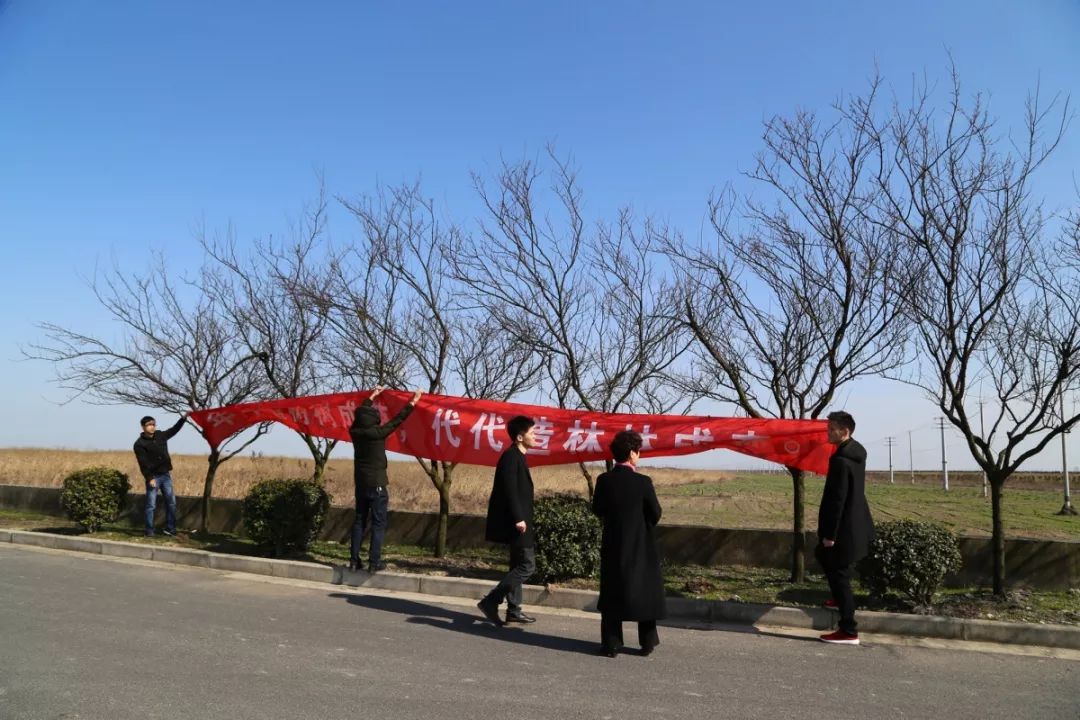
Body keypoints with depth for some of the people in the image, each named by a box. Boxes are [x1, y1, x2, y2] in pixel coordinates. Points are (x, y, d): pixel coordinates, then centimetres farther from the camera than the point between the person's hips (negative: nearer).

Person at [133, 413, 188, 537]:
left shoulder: (160, 435, 6)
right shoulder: (139, 443, -9)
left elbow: (174, 429, 20)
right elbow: (143, 463, -14)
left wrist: (184, 417, 8)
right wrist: (149, 478, -19)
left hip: (166, 475, 6)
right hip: (153, 477, -6)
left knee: (171, 502, 7)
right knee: (151, 505, -2)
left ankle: (170, 528, 14)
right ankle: (149, 530, 5)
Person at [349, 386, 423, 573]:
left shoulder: (355, 432, 0)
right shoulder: (377, 433, -16)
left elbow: (360, 412, 18)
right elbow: (398, 419, -9)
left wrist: (373, 396, 31)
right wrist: (413, 402, 1)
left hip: (360, 483, 6)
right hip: (376, 485, -6)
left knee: (359, 521, 12)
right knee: (378, 523, 0)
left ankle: (354, 561, 12)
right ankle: (374, 562, -2)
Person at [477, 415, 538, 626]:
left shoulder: (517, 457, 15)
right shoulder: (511, 457, -15)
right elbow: (509, 490, -22)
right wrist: (518, 518, -24)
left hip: (517, 522, 11)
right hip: (515, 522, -11)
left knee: (519, 565, 14)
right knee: (527, 565, -8)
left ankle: (514, 610, 21)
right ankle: (491, 601, -5)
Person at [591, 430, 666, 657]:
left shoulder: (604, 480, -7)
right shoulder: (643, 482, -14)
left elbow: (598, 510, 2)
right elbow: (655, 513, -7)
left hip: (613, 544, 2)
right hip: (641, 545, -2)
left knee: (611, 593, 9)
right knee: (645, 591, 12)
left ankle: (610, 644, 9)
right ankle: (647, 643, 20)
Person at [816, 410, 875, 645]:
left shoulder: (841, 460, -24)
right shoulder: (856, 451, 7)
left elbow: (837, 499, -24)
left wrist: (829, 534, -18)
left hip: (845, 528, -10)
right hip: (857, 524, 10)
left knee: (839, 575, -2)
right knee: (823, 554, 27)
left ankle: (849, 631, 4)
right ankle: (841, 598, 39)